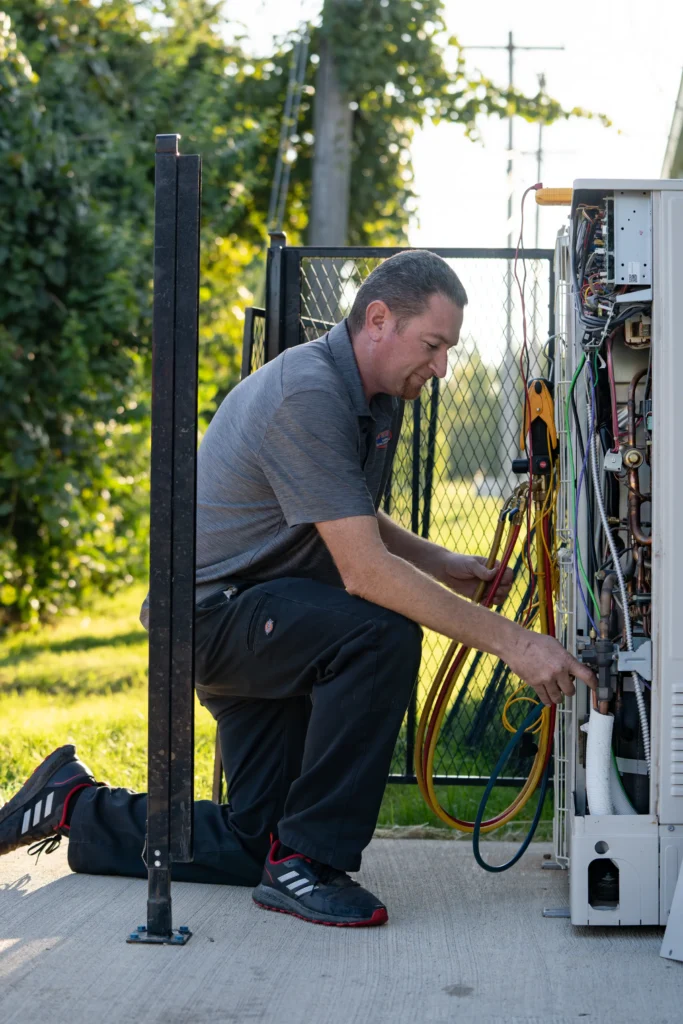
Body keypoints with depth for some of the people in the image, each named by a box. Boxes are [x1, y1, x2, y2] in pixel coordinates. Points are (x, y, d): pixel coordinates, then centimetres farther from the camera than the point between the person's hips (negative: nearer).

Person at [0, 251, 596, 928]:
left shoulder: (378, 399, 5)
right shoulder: (307, 395, -26)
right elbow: (365, 572, -32)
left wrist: (442, 564, 2)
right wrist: (511, 642, -33)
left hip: (262, 620, 10)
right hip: (212, 609, -10)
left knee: (255, 844, 9)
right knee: (381, 635, -34)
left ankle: (74, 807, 27)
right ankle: (307, 861, -21)